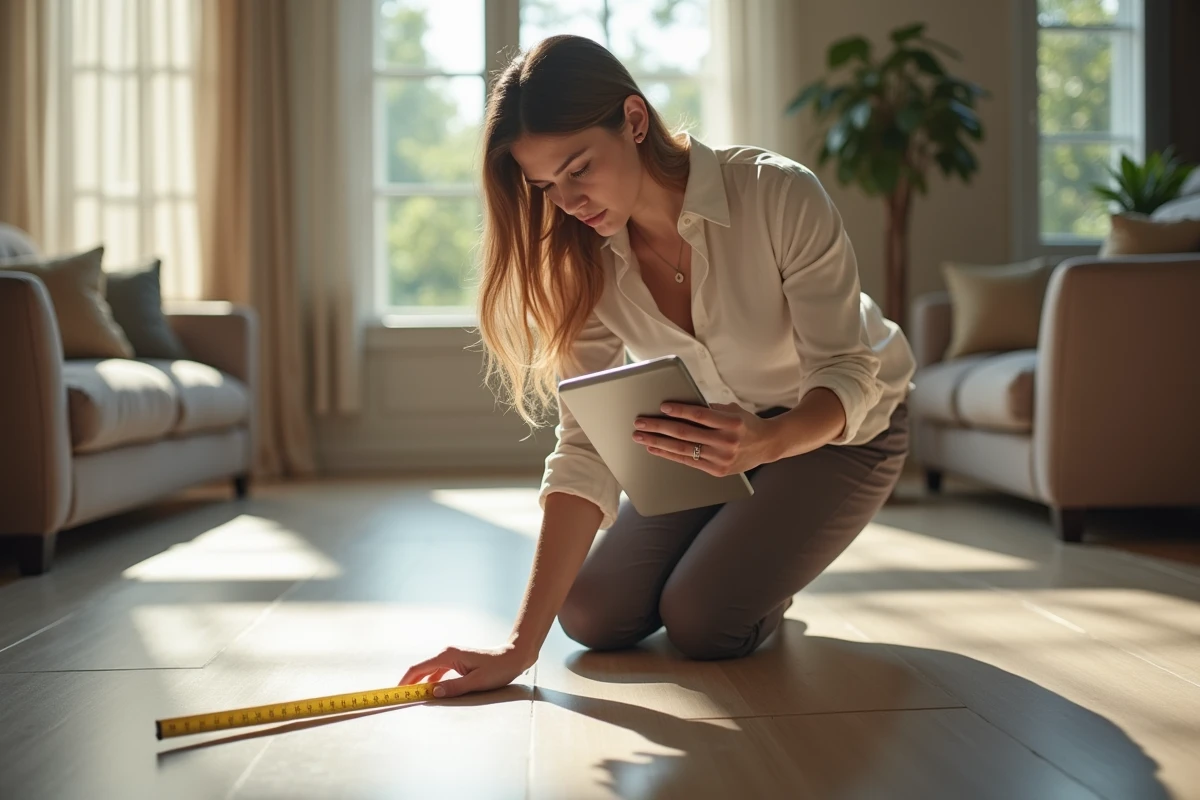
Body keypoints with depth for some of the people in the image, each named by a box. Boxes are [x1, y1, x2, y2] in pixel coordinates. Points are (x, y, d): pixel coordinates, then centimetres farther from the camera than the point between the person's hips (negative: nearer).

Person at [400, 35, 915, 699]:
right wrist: (522, 644, -30)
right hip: (716, 427, 5)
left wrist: (765, 441, -51)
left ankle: (770, 568, 14)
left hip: (840, 426, -4)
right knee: (592, 615, -4)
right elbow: (585, 452, -23)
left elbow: (846, 376, -26)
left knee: (702, 621, -19)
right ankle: (740, 544, 23)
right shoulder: (586, 264, -18)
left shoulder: (779, 198, -31)